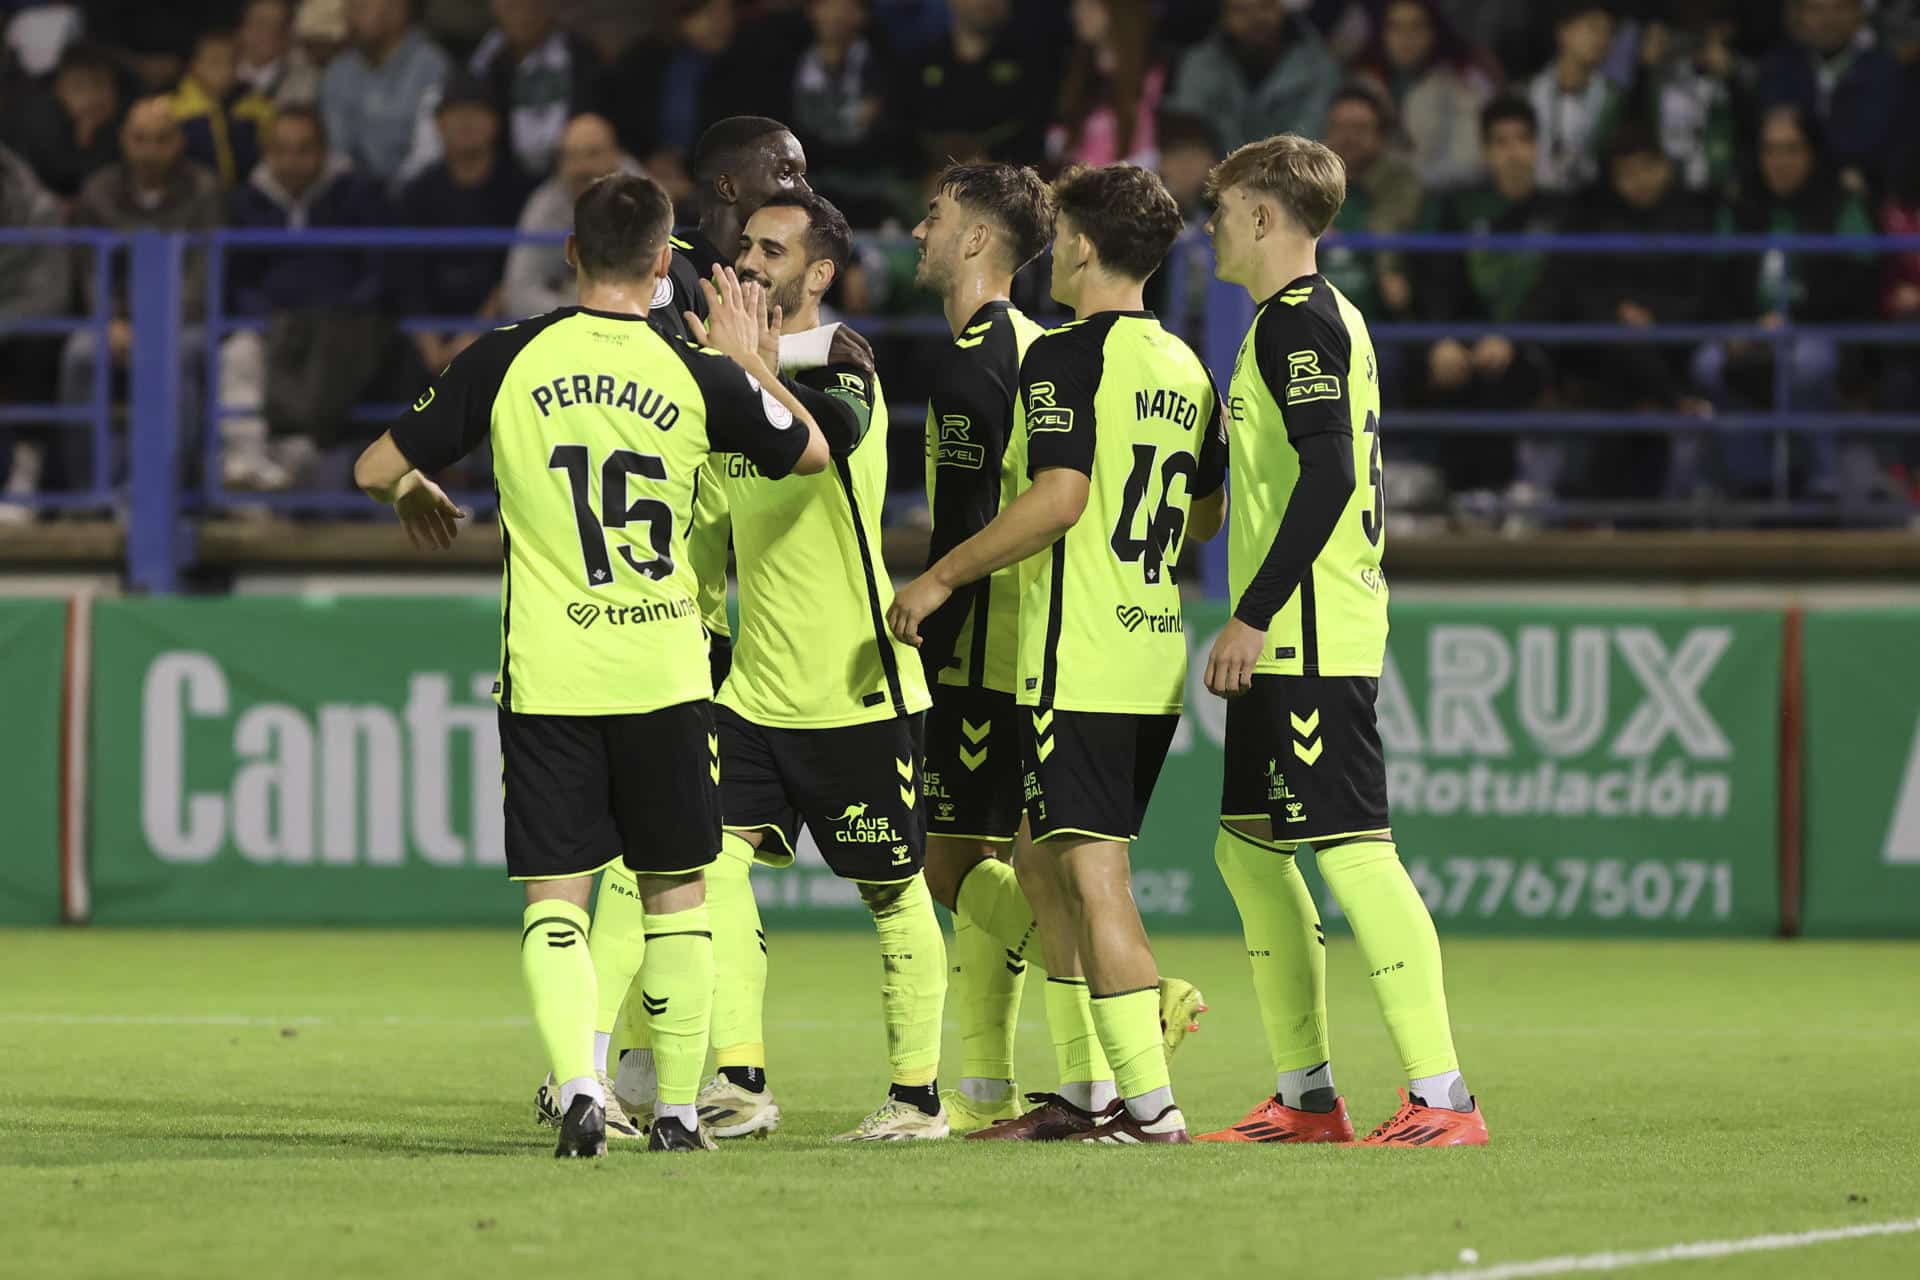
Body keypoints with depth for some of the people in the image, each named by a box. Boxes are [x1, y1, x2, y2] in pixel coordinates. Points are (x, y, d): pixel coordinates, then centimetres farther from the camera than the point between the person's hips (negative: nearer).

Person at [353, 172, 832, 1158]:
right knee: (675, 892, 13)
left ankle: (578, 1083, -18)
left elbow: (376, 468, 4)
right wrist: (749, 360, 30)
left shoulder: (508, 361, -3)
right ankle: (677, 1109, 15)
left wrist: (416, 496, 26)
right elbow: (809, 451, 16)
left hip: (549, 678, 0)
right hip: (664, 674, 0)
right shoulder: (699, 375, -3)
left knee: (555, 894, 2)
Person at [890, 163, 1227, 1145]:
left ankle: (1150, 1103, -13)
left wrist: (941, 578, -12)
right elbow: (1204, 514, 22)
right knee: (1040, 859, 18)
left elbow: (1059, 498, -20)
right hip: (1156, 660, 9)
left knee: (1094, 874, -9)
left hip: (1079, 661, -9)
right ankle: (1083, 1092, 19)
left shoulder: (1067, 356, -10)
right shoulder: (1185, 367, 14)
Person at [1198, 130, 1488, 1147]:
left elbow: (1326, 478, -21)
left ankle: (1441, 1097, -13)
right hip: (1296, 646, 11)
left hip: (1309, 641, -11)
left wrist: (1253, 615, -20)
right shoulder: (1322, 318, 19)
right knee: (1248, 850, 13)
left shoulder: (1297, 322, -12)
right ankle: (1306, 1097, 16)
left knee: (1352, 852, -12)